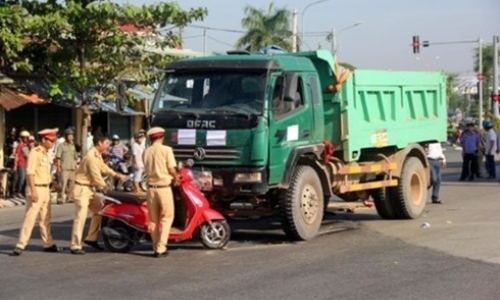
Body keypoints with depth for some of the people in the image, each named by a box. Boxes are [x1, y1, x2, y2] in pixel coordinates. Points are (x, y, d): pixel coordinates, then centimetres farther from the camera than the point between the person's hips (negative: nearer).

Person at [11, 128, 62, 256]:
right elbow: (30, 173, -18)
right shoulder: (35, 153, -13)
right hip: (37, 189, -9)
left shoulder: (46, 154, 13)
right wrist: (33, 191, -23)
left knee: (46, 219, 15)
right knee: (30, 218, -10)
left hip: (46, 189, 9)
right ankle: (20, 245, -8)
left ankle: (48, 244, 23)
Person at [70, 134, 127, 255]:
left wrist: (116, 175, 15)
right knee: (80, 217, -10)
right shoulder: (92, 157, -22)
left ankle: (91, 239, 23)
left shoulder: (97, 155, 9)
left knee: (99, 210, 15)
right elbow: (96, 177, -21)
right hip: (82, 189, -10)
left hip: (90, 189, 10)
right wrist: (107, 188, -10)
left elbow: (103, 167, 23)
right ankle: (75, 246, -8)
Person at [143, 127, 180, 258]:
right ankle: (161, 248, -5)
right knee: (166, 218, 2)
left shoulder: (146, 152, 6)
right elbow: (171, 169, -9)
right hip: (164, 187, -4)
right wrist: (176, 178, 10)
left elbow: (147, 170, 8)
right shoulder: (166, 150, -7)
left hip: (151, 187, 4)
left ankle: (156, 247, 14)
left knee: (153, 219, 11)